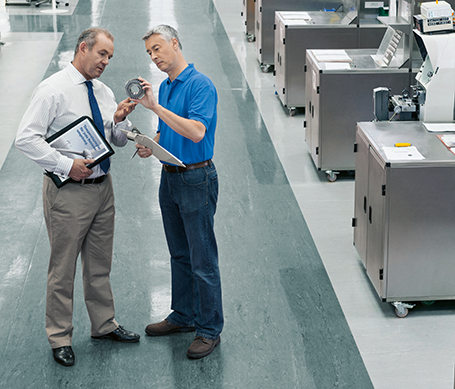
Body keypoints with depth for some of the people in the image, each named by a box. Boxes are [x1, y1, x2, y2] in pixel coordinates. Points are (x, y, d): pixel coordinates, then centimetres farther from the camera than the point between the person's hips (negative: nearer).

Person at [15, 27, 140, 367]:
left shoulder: (104, 92, 9)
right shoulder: (53, 90, -12)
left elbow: (119, 141, 15)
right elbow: (26, 138, -18)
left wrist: (120, 120, -7)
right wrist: (66, 165, -21)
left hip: (103, 186, 7)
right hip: (68, 191, -7)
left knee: (100, 263, 18)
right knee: (63, 268, 3)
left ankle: (104, 324, 33)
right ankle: (60, 338, 16)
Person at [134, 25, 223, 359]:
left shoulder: (201, 85, -16)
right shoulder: (164, 87, 11)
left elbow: (196, 131, -28)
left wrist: (155, 106, -29)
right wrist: (150, 146, 1)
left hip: (196, 179, -9)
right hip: (170, 178, 9)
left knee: (203, 260, -1)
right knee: (179, 255, 18)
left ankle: (210, 329, 8)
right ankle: (183, 316, 32)